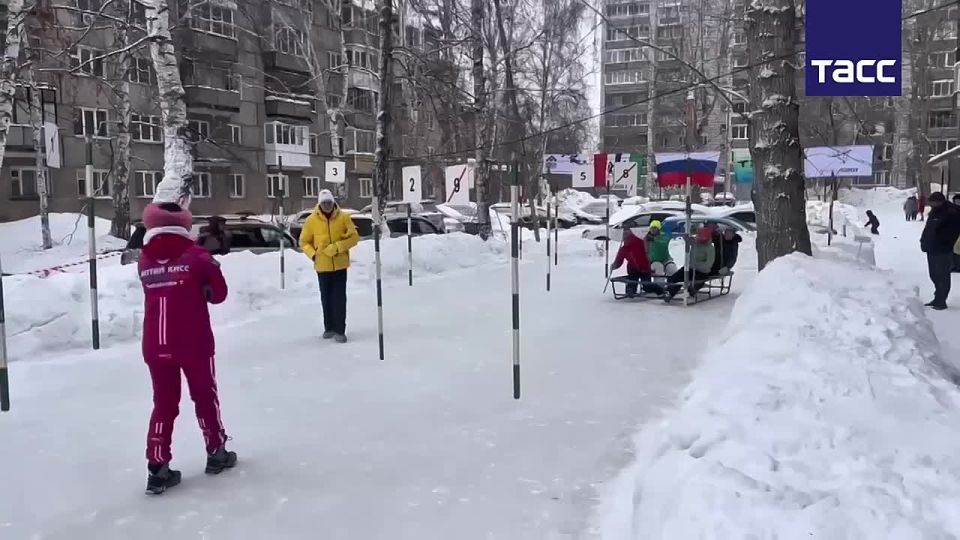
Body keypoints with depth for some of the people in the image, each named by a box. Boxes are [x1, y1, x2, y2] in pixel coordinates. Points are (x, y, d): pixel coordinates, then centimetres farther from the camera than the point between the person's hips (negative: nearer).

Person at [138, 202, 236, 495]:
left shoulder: (144, 260, 3)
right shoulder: (196, 255, -6)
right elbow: (218, 293, 2)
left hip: (155, 346, 3)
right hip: (194, 343, -3)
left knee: (163, 404, 11)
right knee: (205, 396, 15)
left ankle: (158, 469, 7)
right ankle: (216, 452, 27)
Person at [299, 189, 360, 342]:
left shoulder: (343, 217, -4)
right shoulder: (312, 220, -2)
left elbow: (354, 237, -4)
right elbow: (304, 241, 6)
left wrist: (337, 247, -16)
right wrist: (312, 254, -11)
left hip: (340, 264, -1)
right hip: (322, 265, 2)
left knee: (339, 297, -4)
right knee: (326, 297, 11)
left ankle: (340, 330, 0)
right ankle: (329, 328, 24)